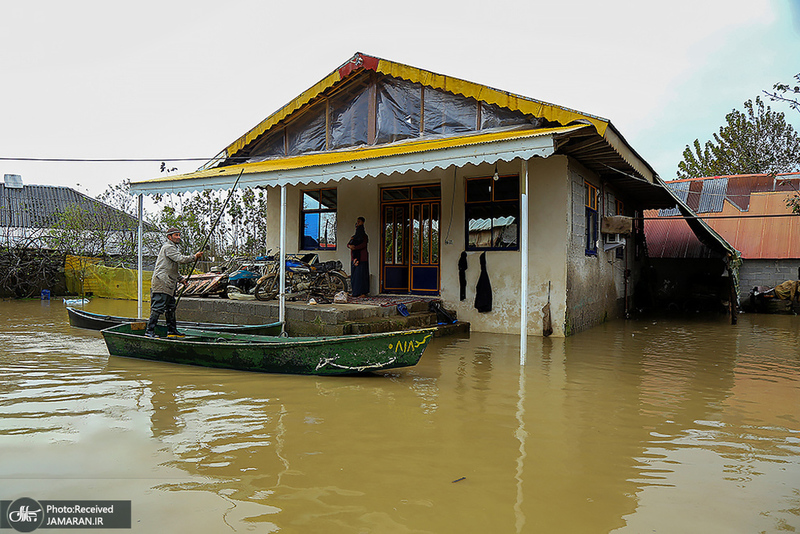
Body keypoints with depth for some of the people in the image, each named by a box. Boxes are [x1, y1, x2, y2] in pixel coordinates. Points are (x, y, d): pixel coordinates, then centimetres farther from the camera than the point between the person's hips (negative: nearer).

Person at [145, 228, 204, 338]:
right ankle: (149, 331, -9)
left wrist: (180, 279, 23)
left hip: (168, 285, 11)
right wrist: (195, 257, -11)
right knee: (158, 308, -11)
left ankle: (172, 330, 22)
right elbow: (180, 259, -21)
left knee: (170, 308, 14)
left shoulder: (172, 248, 25)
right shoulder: (168, 247, -8)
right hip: (162, 283, -11)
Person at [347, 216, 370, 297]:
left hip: (362, 258, -7)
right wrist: (350, 246, -17)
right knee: (354, 275, 5)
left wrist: (355, 247, -33)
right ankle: (356, 291, 9)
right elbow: (348, 244, 7)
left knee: (361, 274, -9)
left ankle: (363, 292, -8)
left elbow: (363, 245, -21)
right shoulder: (354, 236, 19)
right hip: (354, 257, 7)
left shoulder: (364, 236, -3)